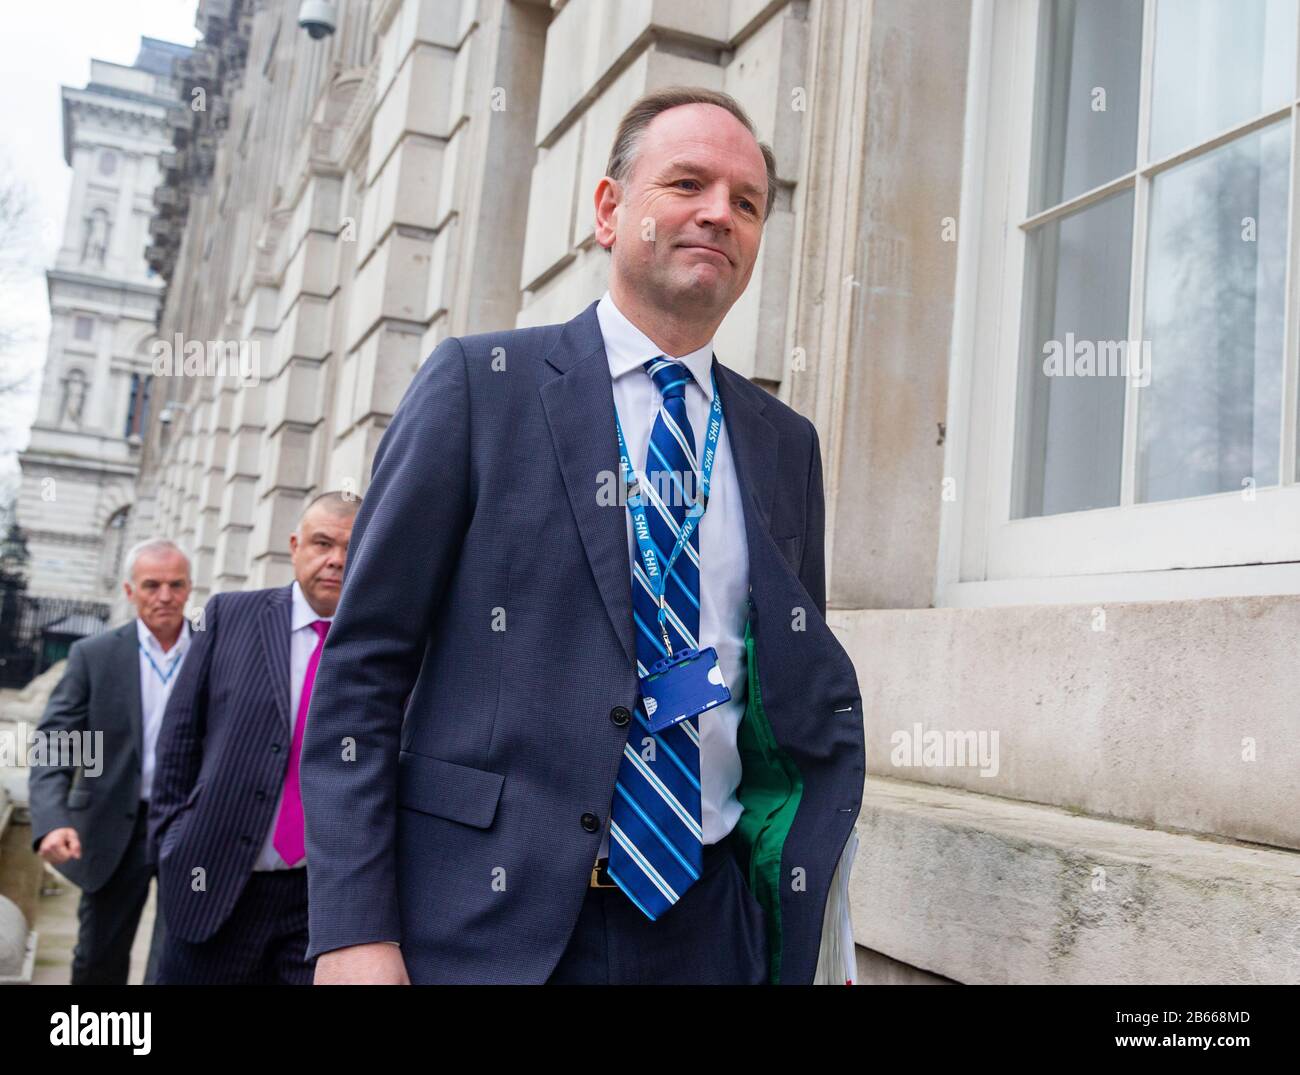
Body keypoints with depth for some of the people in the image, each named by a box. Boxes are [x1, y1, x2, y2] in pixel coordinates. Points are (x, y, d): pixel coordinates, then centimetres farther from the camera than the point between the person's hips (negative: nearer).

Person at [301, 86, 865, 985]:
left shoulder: (786, 445, 8)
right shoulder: (479, 383, -3)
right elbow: (362, 665, -6)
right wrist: (354, 930, -12)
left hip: (707, 931, 4)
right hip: (492, 921, -3)